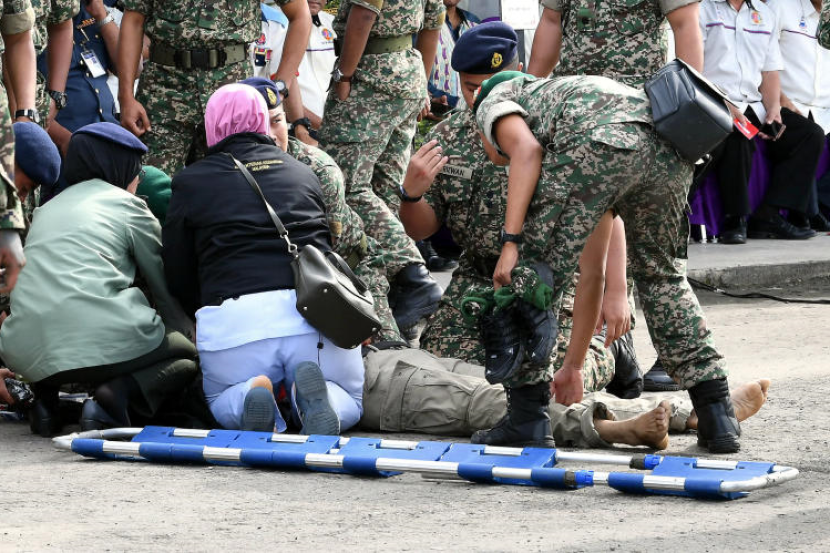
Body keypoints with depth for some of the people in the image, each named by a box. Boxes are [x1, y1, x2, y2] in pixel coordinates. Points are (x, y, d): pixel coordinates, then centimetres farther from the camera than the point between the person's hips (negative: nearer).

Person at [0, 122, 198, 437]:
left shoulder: (47, 210, 28)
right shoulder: (127, 206, 13)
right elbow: (164, 285, 18)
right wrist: (188, 336, 35)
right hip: (105, 341, -6)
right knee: (187, 357, 19)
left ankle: (45, 395, 8)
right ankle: (124, 391, -12)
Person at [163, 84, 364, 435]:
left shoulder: (190, 183, 13)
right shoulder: (303, 173, 21)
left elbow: (178, 277, 17)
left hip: (233, 319, -1)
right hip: (317, 310, 1)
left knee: (221, 401, 29)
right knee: (350, 400, 25)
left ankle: (252, 394, -10)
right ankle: (314, 396, -13)